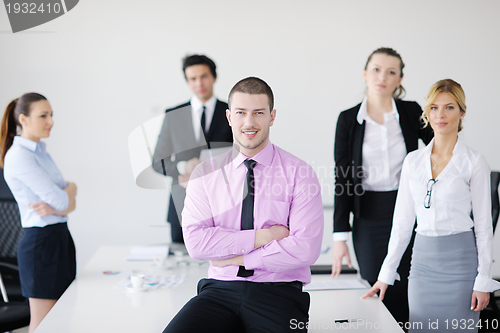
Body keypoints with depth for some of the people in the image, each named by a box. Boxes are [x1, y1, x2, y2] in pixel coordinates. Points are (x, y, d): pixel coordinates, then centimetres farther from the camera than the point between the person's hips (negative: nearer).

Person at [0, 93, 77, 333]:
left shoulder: (40, 152, 14)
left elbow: (70, 202, 10)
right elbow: (60, 199, -19)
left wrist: (56, 207, -14)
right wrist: (69, 188, 4)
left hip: (60, 238, 9)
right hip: (41, 241, -9)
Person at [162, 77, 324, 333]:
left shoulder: (299, 174, 0)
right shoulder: (205, 173, 7)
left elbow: (306, 249, -10)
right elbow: (196, 242, -5)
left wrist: (236, 258, -7)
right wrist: (260, 237, -10)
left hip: (278, 294, -1)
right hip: (220, 290, 2)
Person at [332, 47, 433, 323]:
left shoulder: (412, 113, 0)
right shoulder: (348, 119, 0)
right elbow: (342, 179, 0)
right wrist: (340, 236, -3)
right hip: (369, 217, 0)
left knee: (407, 293, 1)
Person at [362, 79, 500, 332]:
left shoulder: (473, 162, -3)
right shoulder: (413, 161, 7)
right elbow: (402, 221, 11)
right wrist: (386, 273, 10)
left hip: (460, 259, -3)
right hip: (423, 260, 4)